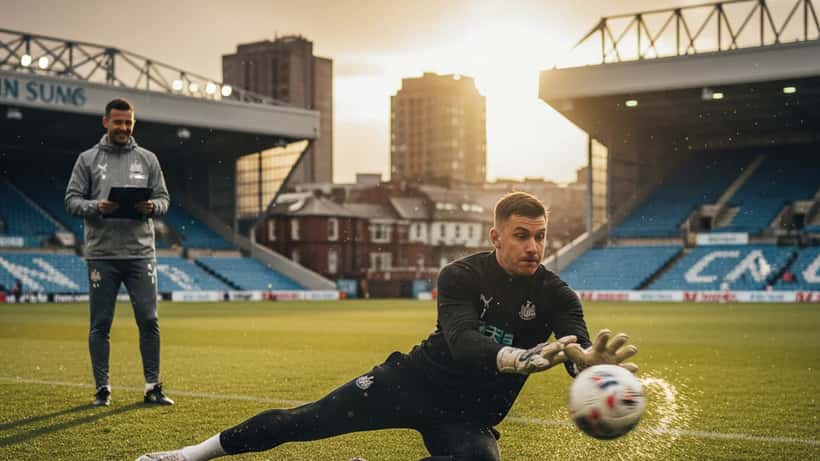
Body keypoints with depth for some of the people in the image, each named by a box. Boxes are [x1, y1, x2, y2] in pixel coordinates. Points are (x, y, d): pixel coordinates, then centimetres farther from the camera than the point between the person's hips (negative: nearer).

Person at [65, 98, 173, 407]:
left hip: (141, 253, 1)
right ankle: (103, 388, 12)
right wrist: (96, 207, -17)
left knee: (149, 320, -1)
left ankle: (153, 386, 9)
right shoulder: (88, 159, 6)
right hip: (102, 255, -1)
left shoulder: (147, 159, 10)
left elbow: (163, 198, 10)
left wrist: (152, 207, -12)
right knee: (100, 324, 3)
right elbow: (72, 199, 2)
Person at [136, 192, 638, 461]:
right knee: (311, 419, -6)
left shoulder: (556, 295, -8)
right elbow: (460, 339, -30)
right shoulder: (462, 276, -12)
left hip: (471, 415, 0)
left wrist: (592, 359, -53)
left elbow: (578, 348, -26)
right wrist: (519, 358, -51)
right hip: (418, 379, 0)